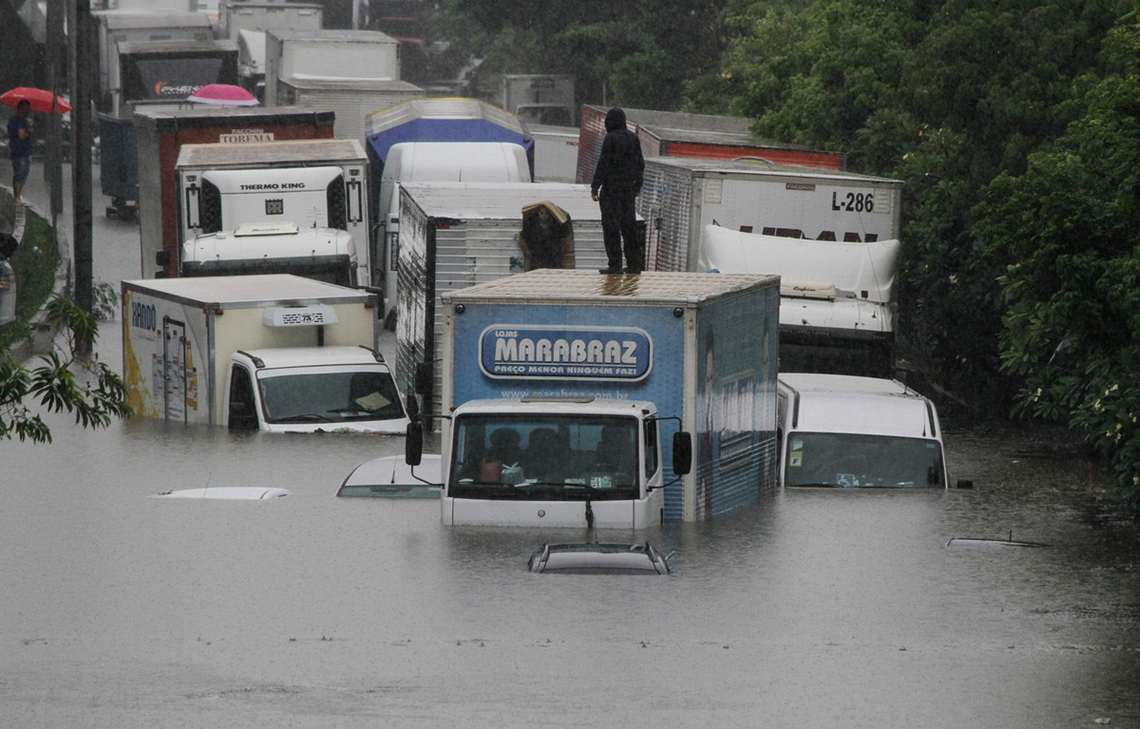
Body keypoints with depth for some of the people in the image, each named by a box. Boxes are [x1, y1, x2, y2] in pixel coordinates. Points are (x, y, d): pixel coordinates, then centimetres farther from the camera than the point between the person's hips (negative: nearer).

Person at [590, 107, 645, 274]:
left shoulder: (611, 138, -13)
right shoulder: (632, 138, 8)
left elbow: (603, 163, -15)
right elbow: (640, 164, 13)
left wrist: (595, 187, -12)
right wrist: (637, 186, 21)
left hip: (611, 187, -7)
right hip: (629, 188, 7)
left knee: (610, 225, -3)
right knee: (628, 224, 11)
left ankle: (615, 264, -6)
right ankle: (634, 262, 12)